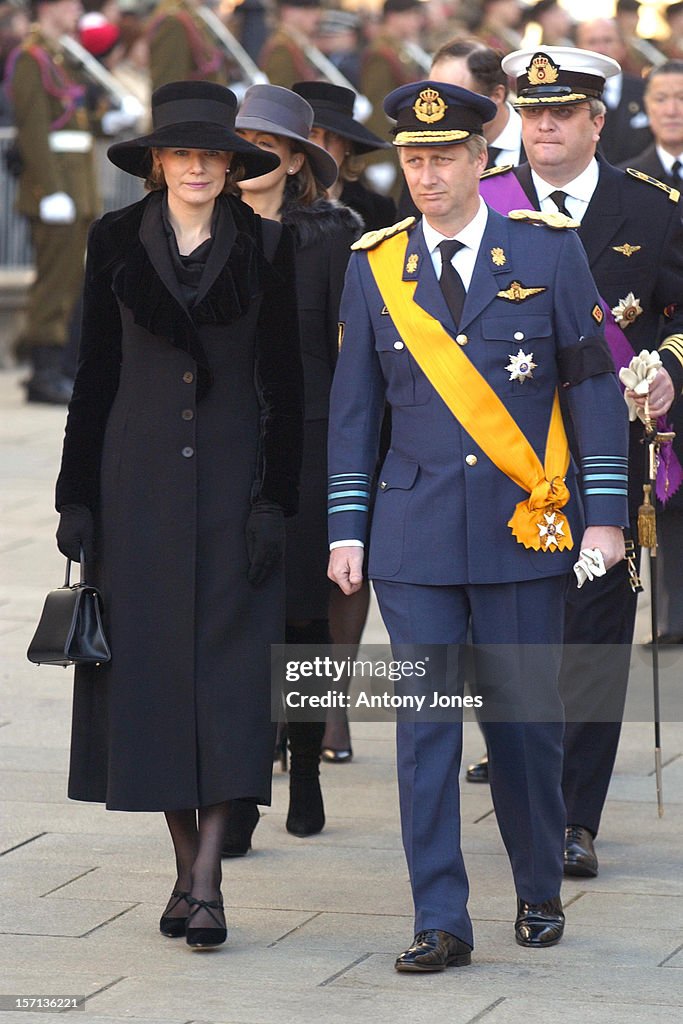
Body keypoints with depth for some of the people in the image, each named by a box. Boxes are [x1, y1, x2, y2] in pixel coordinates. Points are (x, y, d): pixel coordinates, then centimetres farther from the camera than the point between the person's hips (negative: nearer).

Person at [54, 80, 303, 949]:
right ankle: (188, 866, 13)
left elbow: (284, 381, 1)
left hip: (232, 475, -1)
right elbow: (95, 372, 5)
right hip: (139, 475, 1)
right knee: (151, 661, 2)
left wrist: (276, 500, -6)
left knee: (228, 663, -8)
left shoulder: (263, 245, 1)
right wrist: (77, 495, 1)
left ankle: (206, 879, -10)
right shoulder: (116, 240, 3)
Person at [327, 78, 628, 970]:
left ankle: (541, 894, 24)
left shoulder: (548, 252, 0)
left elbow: (595, 385, 2)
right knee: (425, 723, -3)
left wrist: (605, 515, -3)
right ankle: (441, 922, 1)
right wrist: (346, 529, 4)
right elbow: (354, 406, 10)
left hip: (523, 528, -1)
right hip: (416, 533, 1)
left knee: (526, 720, 4)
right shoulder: (374, 266, 6)